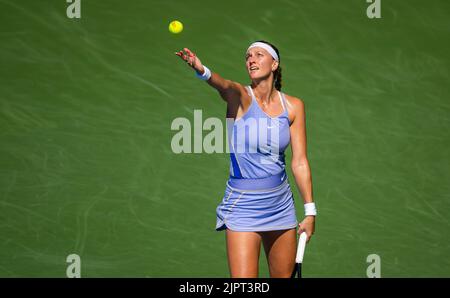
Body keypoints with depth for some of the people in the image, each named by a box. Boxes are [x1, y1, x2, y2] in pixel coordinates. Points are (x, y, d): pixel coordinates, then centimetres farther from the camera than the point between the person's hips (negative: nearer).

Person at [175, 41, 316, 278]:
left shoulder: (293, 106, 3)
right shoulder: (240, 96, -6)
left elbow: (299, 162, 4)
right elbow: (224, 85, -31)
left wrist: (310, 211, 1)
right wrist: (202, 70, -54)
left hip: (281, 205, 4)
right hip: (243, 208, -4)